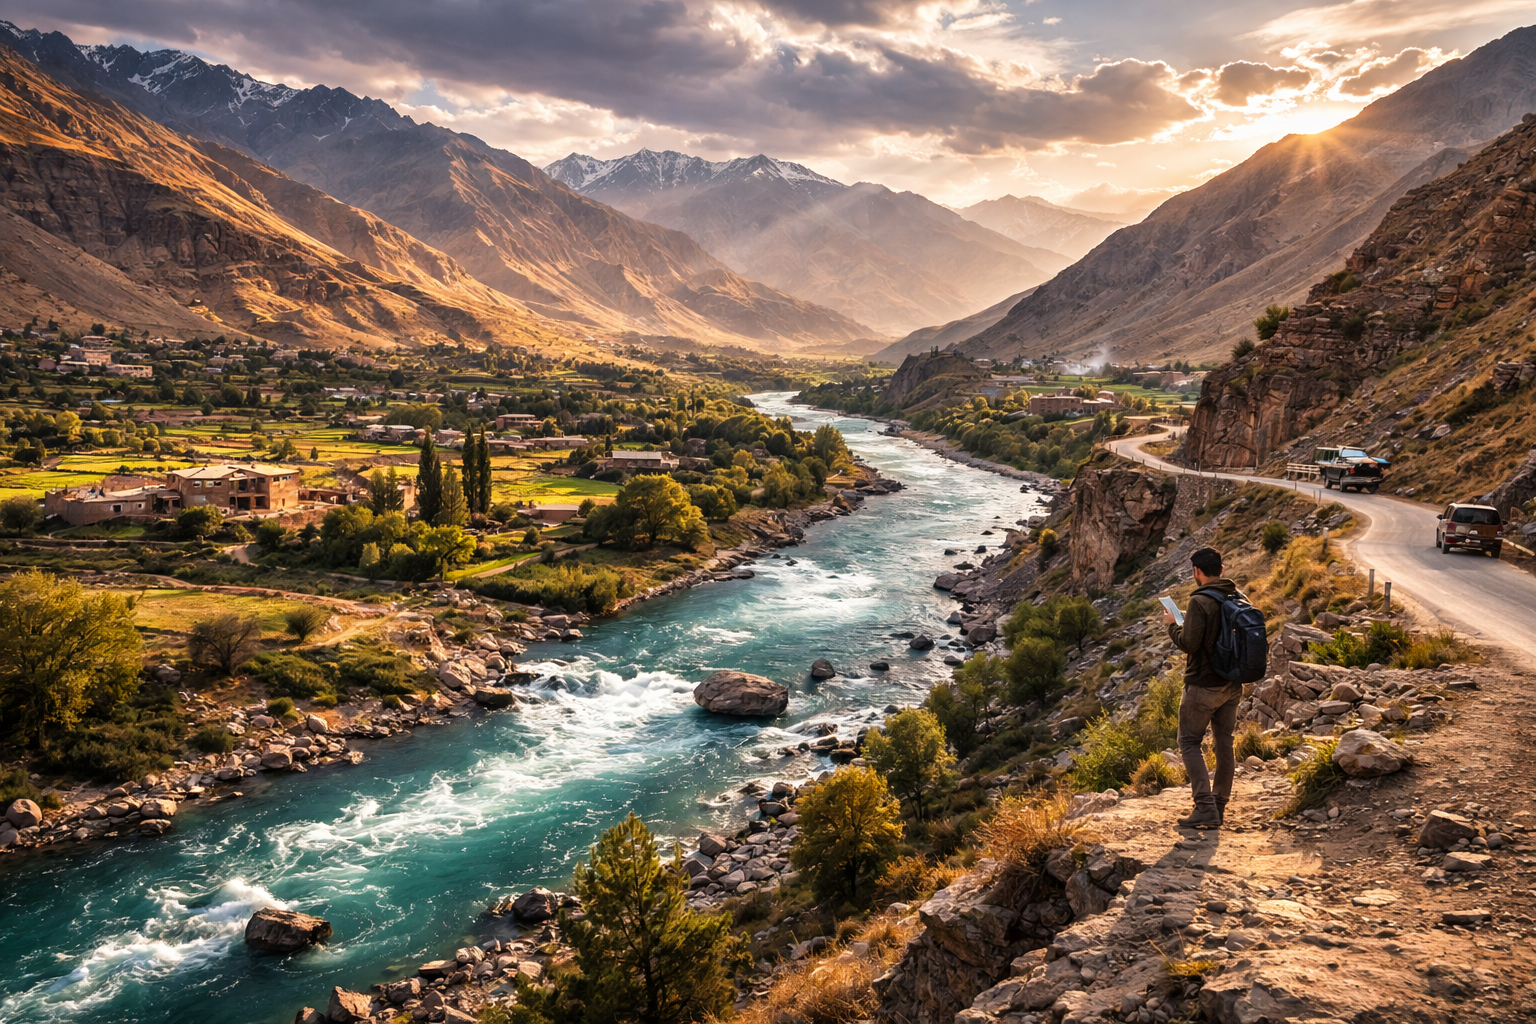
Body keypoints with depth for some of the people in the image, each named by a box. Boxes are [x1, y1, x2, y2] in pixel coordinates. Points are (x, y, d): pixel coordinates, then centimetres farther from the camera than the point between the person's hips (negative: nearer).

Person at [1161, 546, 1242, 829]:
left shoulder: (1200, 602, -18)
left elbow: (1188, 644, -20)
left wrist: (1172, 625, -3)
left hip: (1203, 685, -7)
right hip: (1232, 685, 7)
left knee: (1189, 742, 1)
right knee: (1224, 743, 13)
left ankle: (1205, 807, -7)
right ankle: (1219, 806, 19)